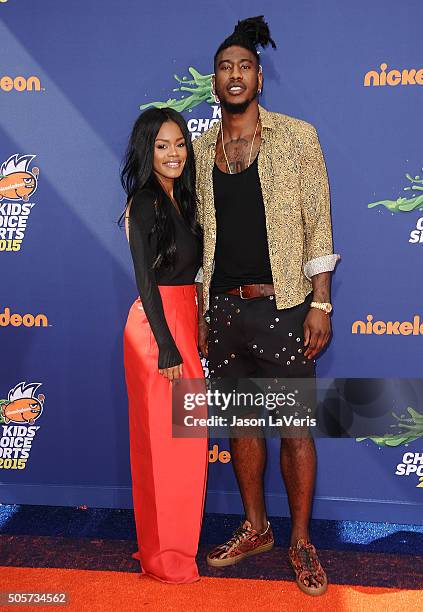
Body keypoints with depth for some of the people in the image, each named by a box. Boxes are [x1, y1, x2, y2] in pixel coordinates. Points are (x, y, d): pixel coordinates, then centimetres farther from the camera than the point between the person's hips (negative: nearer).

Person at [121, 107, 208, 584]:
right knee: (167, 439, -1)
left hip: (181, 321, 9)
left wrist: (194, 333, 14)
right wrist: (167, 349, -19)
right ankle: (166, 556, 14)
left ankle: (172, 541, 30)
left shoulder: (179, 198, 15)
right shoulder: (145, 203, -11)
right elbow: (146, 281, -17)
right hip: (160, 329, -9)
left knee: (179, 438, 15)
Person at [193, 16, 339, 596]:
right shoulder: (199, 149, 10)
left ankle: (301, 540, 21)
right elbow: (198, 236, 12)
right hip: (223, 309, 4)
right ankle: (256, 528, 31)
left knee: (295, 427, 3)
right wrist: (198, 311, 9)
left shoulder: (296, 136, 0)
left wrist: (320, 301, -10)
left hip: (281, 308, -3)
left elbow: (318, 224, -3)